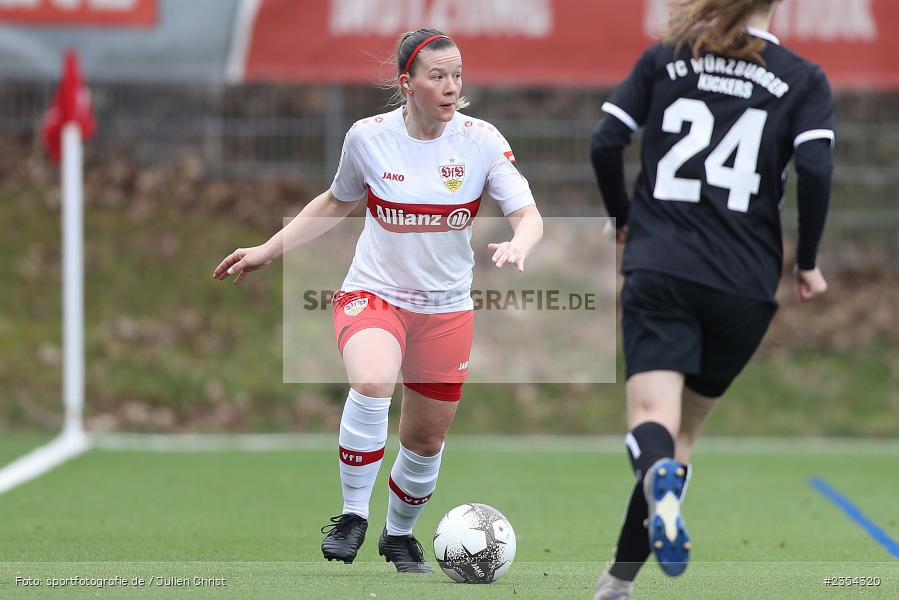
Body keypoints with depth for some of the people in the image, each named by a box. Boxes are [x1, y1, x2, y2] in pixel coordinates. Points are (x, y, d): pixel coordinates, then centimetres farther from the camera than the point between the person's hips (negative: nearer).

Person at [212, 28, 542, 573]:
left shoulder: (481, 140, -10)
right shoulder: (368, 137, -8)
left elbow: (529, 214, -11)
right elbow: (336, 204, 10)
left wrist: (518, 246, -35)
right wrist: (268, 251, 8)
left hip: (447, 310, 2)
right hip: (374, 294, -2)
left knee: (427, 440, 11)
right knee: (372, 383, -33)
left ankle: (400, 534, 40)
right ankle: (353, 516, -18)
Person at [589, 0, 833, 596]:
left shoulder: (664, 58, 8)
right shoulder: (803, 79, 4)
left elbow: (605, 143, 2)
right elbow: (815, 168, -10)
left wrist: (624, 220, 19)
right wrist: (808, 262, 3)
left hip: (659, 266, 0)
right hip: (746, 282, 1)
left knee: (652, 418, -11)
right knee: (684, 431, 15)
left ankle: (660, 479, -47)